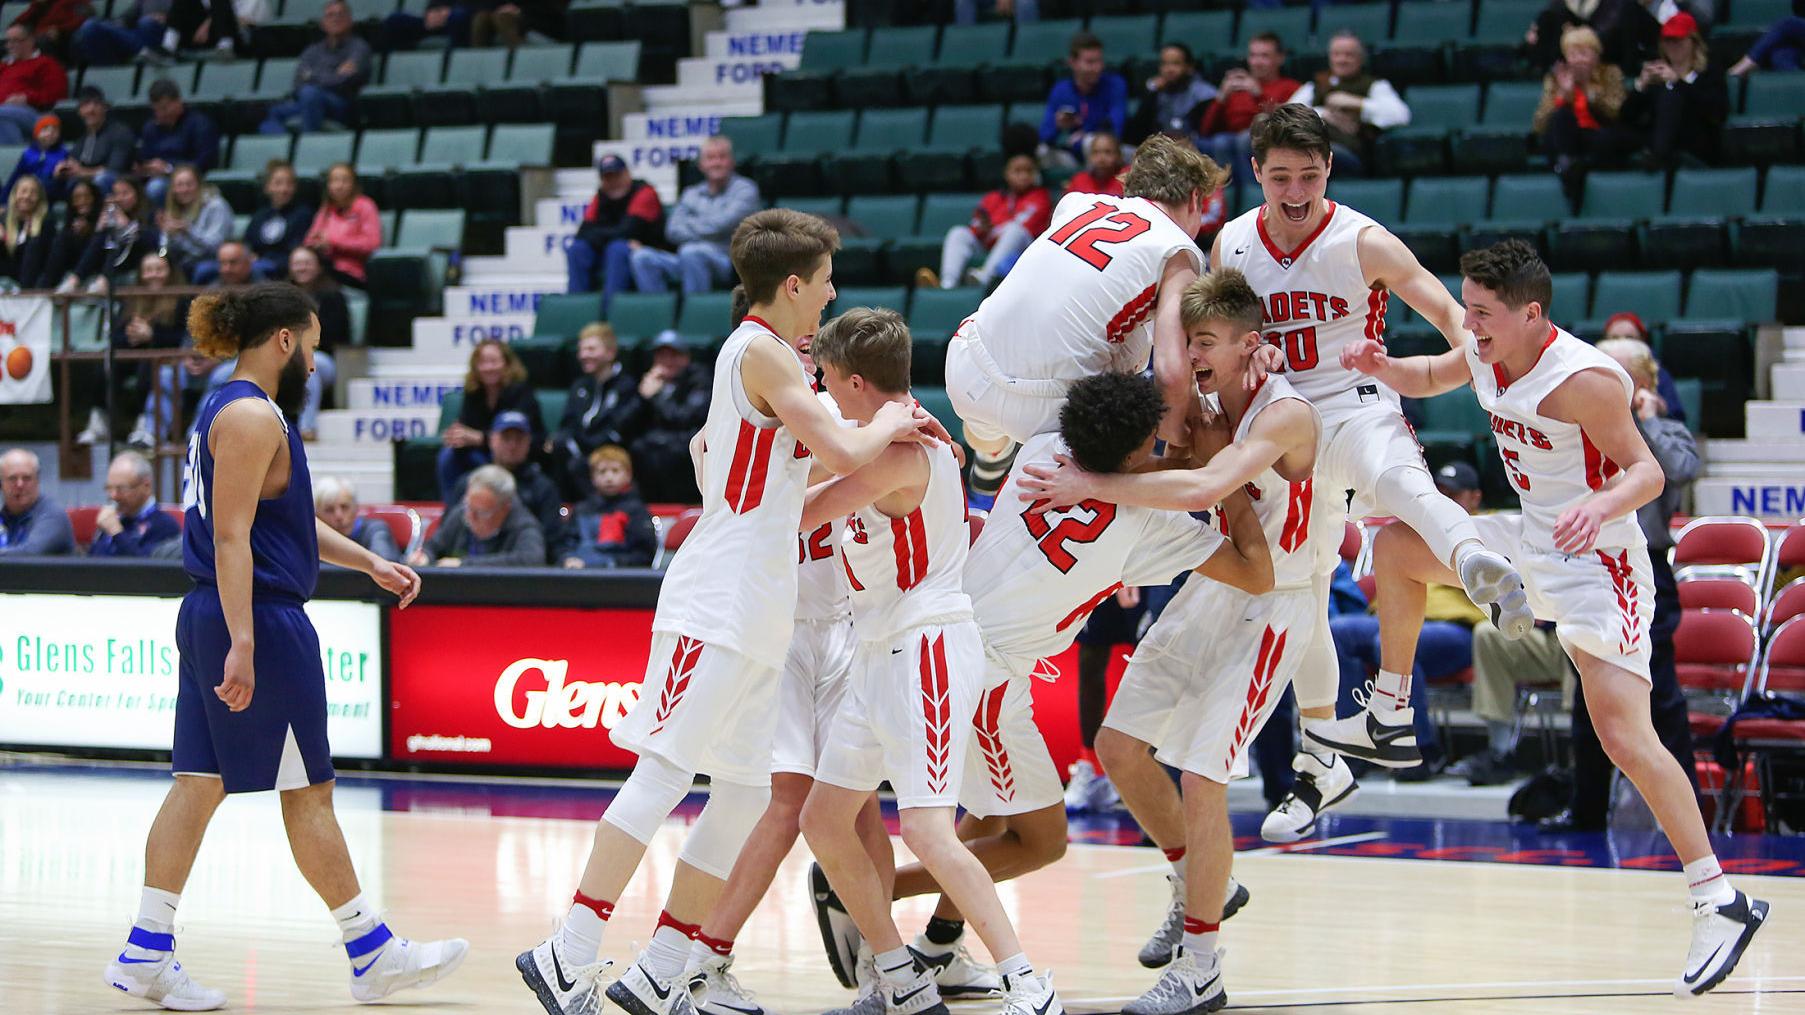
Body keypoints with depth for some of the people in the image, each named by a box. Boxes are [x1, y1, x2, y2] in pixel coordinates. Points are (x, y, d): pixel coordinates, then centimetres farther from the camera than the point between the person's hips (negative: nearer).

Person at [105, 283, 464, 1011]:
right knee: (308, 793, -2)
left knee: (199, 784, 7)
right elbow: (230, 535, -21)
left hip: (211, 621, 10)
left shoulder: (227, 411, 17)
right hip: (260, 622, -10)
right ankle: (370, 952, 6)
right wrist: (242, 643, -26)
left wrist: (369, 564, 26)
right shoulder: (253, 417, -14)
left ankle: (145, 952, 3)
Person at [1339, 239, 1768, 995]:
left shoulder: (1582, 380, -25)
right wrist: (1383, 369, -2)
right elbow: (1429, 379, 20)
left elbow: (1646, 471, -24)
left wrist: (1602, 505, -45)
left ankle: (1720, 903, -15)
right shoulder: (1485, 357, 0)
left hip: (1595, 563, -9)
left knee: (1625, 737, -17)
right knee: (1396, 545, 10)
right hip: (1531, 542, 9)